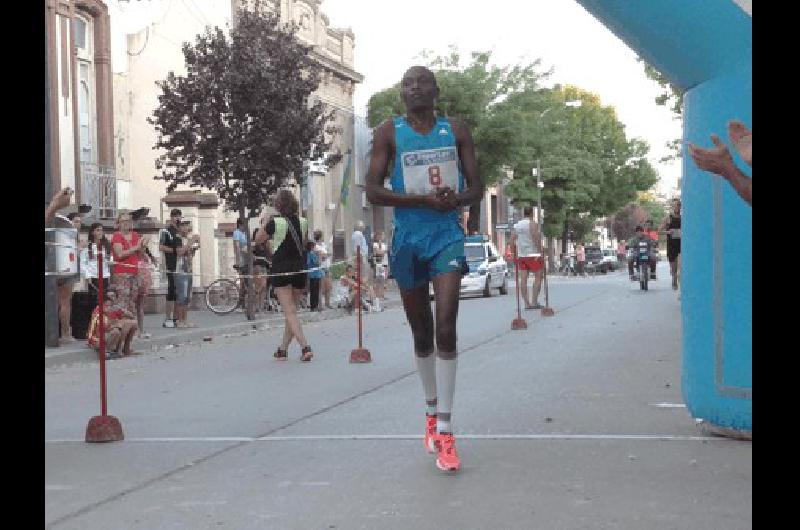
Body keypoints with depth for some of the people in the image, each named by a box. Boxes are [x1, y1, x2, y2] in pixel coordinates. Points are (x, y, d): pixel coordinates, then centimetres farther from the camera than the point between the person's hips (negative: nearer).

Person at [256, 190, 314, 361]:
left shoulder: (275, 222, -10)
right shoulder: (303, 222, 2)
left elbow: (259, 239, 4)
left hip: (281, 270, -5)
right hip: (300, 270, 5)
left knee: (290, 313, -8)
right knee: (292, 310, 15)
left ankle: (305, 347, -23)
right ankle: (283, 349, 21)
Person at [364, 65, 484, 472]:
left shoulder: (456, 131, 5)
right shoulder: (389, 133, 1)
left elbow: (476, 188, 6)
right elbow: (373, 191, -6)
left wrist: (456, 200, -17)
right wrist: (422, 199, -19)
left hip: (447, 234, -1)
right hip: (408, 237, 1)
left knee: (446, 327, -14)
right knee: (421, 331, 12)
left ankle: (444, 431, -15)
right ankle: (432, 411, 32)